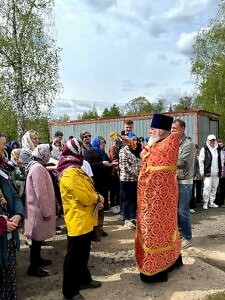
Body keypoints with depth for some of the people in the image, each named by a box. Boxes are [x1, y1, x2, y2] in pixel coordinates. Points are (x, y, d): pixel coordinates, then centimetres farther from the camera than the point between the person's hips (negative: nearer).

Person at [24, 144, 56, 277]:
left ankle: (37, 259, 35)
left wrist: (46, 209, 22)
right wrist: (46, 211, -19)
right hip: (39, 209, -10)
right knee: (37, 238, 0)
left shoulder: (37, 166, 12)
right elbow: (41, 193, -24)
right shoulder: (38, 168, -21)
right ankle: (33, 267, 11)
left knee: (39, 237, 20)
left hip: (38, 208, 10)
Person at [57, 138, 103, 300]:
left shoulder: (75, 170, 11)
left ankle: (84, 279, 39)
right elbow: (86, 197, -26)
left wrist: (97, 198, -5)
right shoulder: (70, 174, -24)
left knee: (83, 254, 23)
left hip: (85, 221, 10)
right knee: (74, 256, 5)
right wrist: (99, 198, -6)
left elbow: (88, 190, 15)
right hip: (78, 221, -10)